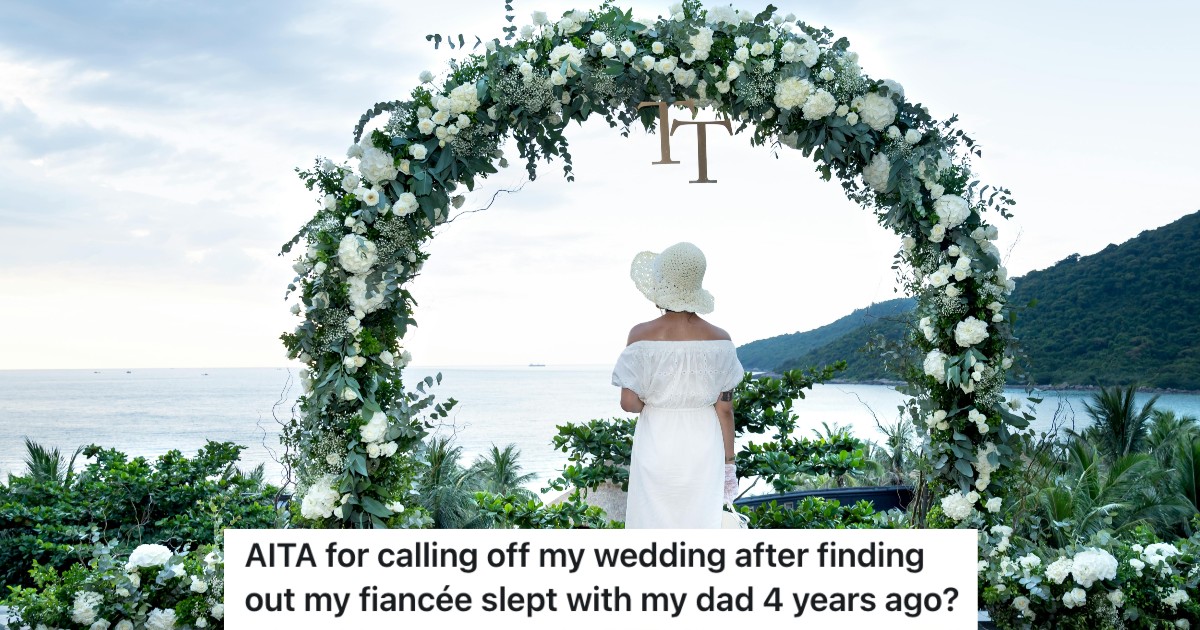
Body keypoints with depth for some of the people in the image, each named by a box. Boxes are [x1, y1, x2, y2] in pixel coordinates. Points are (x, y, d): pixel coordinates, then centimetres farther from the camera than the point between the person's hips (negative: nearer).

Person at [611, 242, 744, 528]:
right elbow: (725, 409, -3)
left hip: (657, 448, -1)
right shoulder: (719, 340, -6)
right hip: (703, 449, 2)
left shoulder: (642, 335, -11)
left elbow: (630, 403, -13)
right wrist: (729, 464, 6)